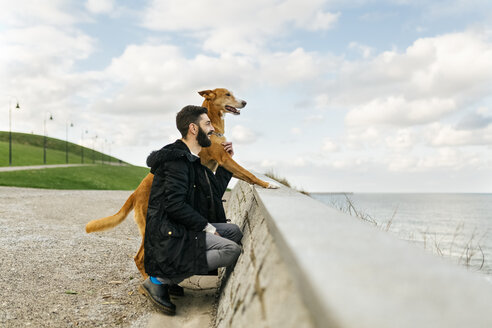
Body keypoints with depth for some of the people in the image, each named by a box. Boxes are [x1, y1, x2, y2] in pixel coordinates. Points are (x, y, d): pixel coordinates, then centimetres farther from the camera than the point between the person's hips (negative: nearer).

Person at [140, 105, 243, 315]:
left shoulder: (192, 160, 18)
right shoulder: (176, 159, -14)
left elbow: (215, 193, 21)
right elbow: (174, 204, -23)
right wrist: (206, 226, -16)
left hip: (184, 229, 10)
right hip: (169, 234, -10)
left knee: (234, 231, 14)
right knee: (232, 251, -19)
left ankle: (169, 275, 6)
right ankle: (159, 280, -13)